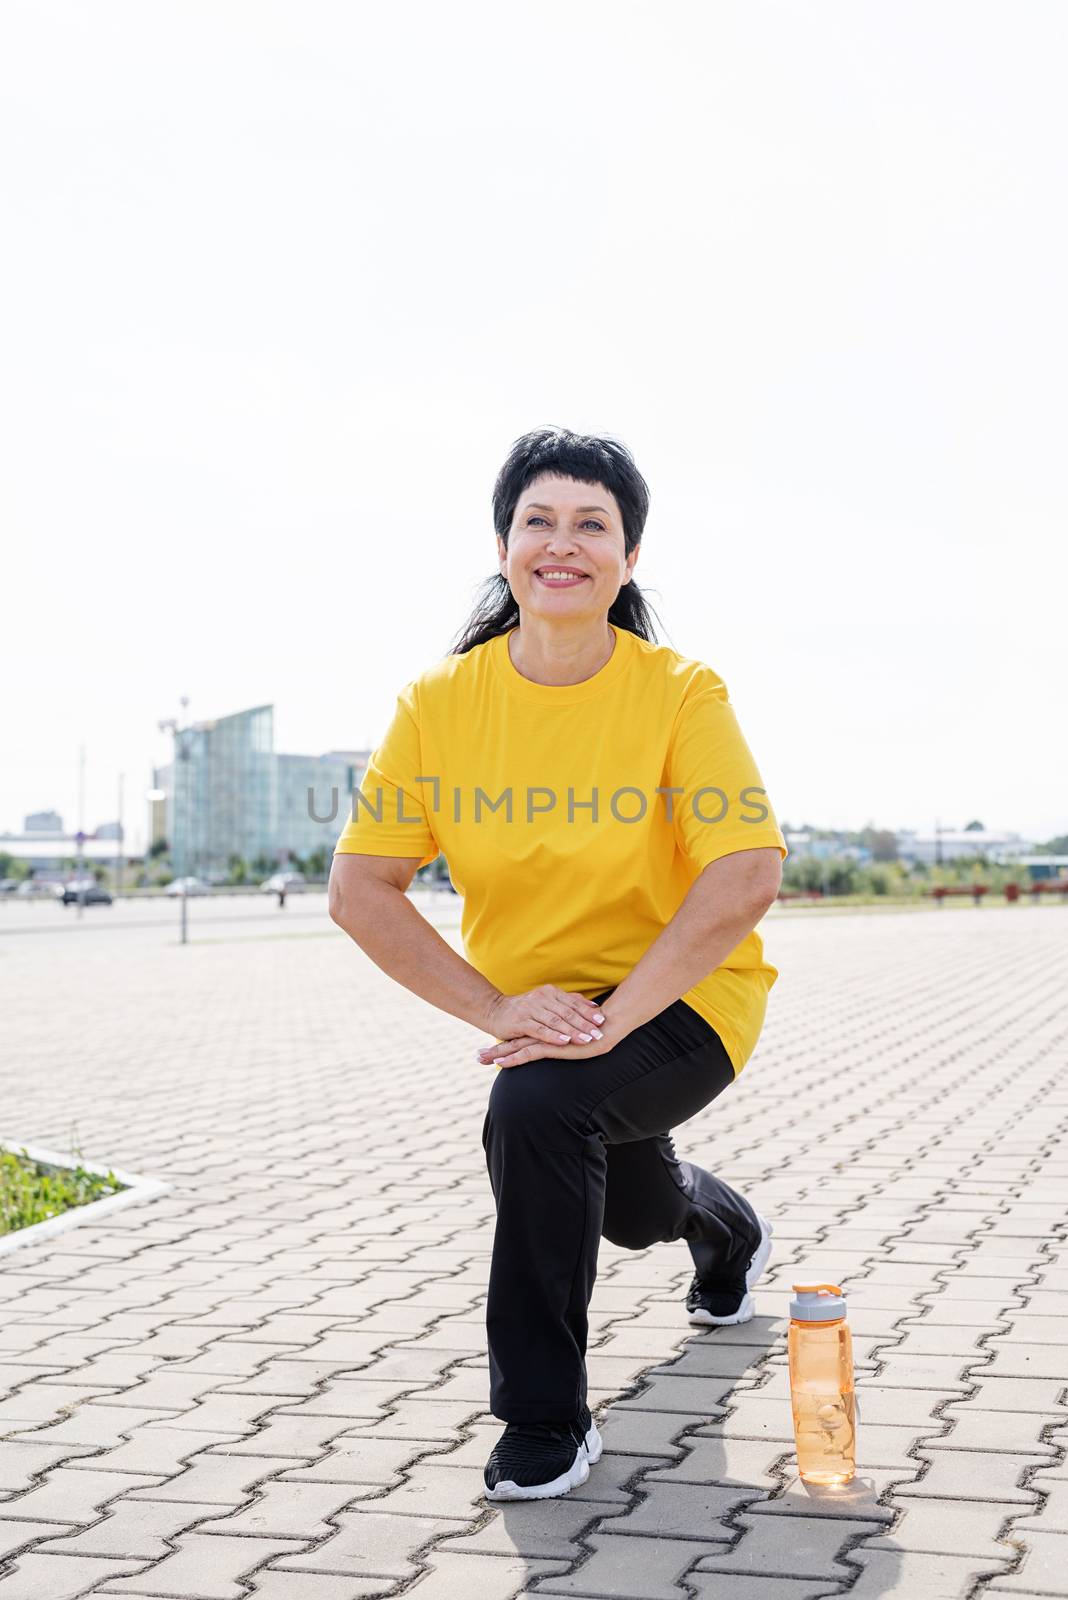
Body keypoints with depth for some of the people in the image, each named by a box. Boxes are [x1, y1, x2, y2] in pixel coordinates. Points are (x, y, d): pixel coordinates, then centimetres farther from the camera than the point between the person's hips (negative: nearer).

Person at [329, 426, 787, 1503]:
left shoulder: (682, 693, -21)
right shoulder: (440, 699, -13)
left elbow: (747, 879, -29)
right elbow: (358, 890, -15)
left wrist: (609, 1020, -33)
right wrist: (499, 1010, -24)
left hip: (681, 1000, -4)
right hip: (528, 1002, 5)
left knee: (536, 1106, -33)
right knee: (635, 1211, 26)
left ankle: (546, 1419, -13)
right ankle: (728, 1233, 67)